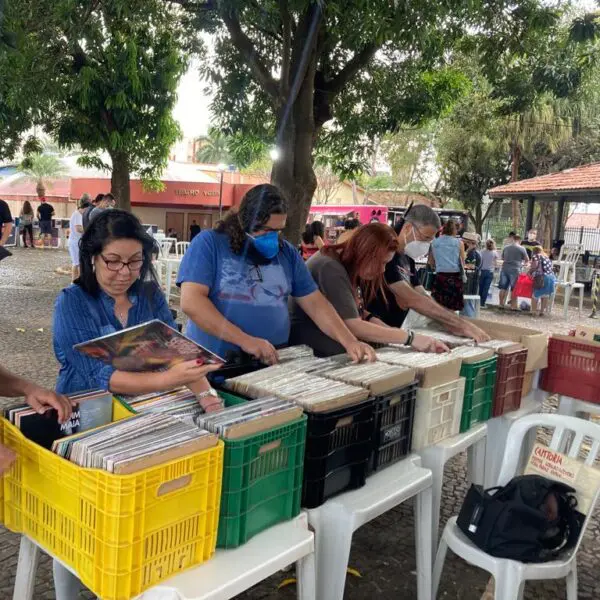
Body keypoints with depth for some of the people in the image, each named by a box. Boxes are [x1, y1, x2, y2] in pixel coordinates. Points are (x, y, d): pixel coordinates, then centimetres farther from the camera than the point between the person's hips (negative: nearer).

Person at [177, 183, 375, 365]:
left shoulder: (287, 253, 12)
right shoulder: (209, 243, -2)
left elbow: (315, 303, 13)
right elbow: (191, 301, -11)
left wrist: (350, 342, -2)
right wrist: (244, 340, -19)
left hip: (272, 366, 3)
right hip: (214, 367, -3)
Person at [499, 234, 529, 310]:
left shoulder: (505, 247, 10)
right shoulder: (521, 249, -2)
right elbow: (527, 260, 7)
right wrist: (525, 263, 29)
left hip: (505, 268, 4)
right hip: (515, 270, -4)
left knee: (503, 288, 9)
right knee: (514, 289, 2)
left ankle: (501, 304, 13)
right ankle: (513, 306, 4)